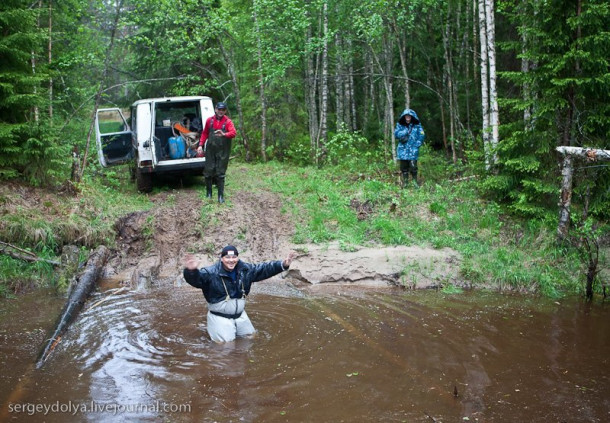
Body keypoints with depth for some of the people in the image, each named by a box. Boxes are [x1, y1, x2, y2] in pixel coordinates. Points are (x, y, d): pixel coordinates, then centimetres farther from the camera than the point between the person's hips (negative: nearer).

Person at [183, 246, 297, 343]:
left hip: (240, 315, 6)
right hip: (219, 317, -6)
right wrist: (191, 271, -59)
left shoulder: (245, 269, -4)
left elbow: (264, 269, 2)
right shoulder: (211, 273, -21)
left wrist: (283, 264, -9)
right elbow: (196, 279, -35)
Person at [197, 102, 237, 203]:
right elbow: (204, 133, 15)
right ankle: (209, 193, 21)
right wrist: (201, 145, 6)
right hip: (210, 150, 2)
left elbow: (233, 133, -21)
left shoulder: (228, 122, -4)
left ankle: (221, 196, 6)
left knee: (220, 173, -1)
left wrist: (224, 134, -40)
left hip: (222, 152, -2)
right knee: (208, 171, 5)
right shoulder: (209, 121, 5)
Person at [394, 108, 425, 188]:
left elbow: (421, 136, 1)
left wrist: (416, 145, -8)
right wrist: (406, 131, -15)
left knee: (413, 166, -9)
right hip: (403, 150, 2)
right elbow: (396, 134, -5)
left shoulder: (417, 125, 3)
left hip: (413, 150, -2)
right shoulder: (400, 125, 7)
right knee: (404, 167, 5)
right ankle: (405, 181, 16)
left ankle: (415, 181, 5)